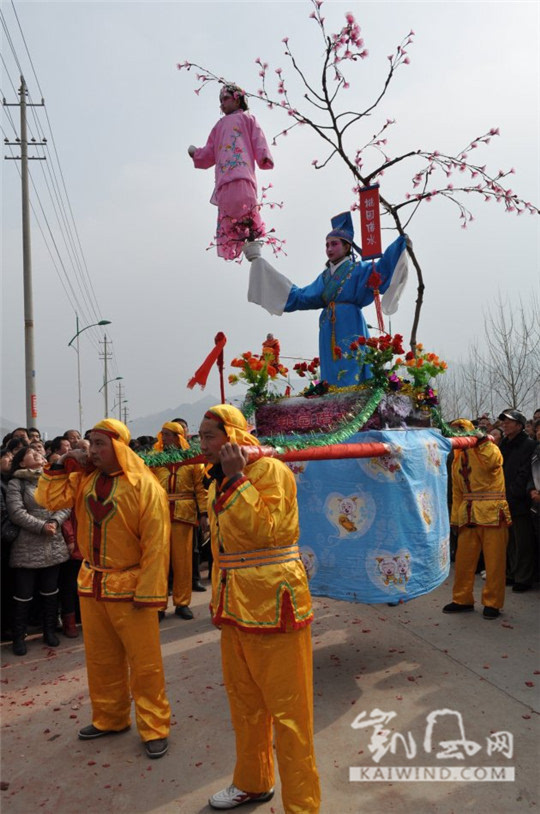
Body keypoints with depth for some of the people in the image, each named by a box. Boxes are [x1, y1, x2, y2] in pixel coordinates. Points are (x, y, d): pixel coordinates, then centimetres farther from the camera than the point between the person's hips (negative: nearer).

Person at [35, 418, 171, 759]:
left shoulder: (144, 486, -17)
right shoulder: (85, 479, 2)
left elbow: (156, 544, -18)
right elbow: (50, 499, 1)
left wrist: (148, 592, -18)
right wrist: (63, 466, -7)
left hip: (129, 587, -6)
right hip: (91, 585, 6)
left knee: (145, 663, 4)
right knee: (101, 659, 19)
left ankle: (155, 728, 19)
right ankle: (109, 718, 37)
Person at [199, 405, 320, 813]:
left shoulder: (270, 470, -13)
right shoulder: (218, 482, 12)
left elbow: (264, 529, -26)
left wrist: (236, 478, -22)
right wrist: (219, 602, 21)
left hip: (272, 606, -8)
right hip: (234, 607, 8)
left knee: (287, 710, 2)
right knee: (244, 703, 21)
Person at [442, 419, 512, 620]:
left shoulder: (489, 450, -4)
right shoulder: (457, 460, 15)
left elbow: (493, 461, -29)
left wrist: (482, 440, -23)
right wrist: (455, 518, 14)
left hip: (492, 513, -6)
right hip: (468, 516, 6)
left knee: (494, 561, 1)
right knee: (463, 560, 9)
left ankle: (492, 603, 13)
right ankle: (462, 599, 22)